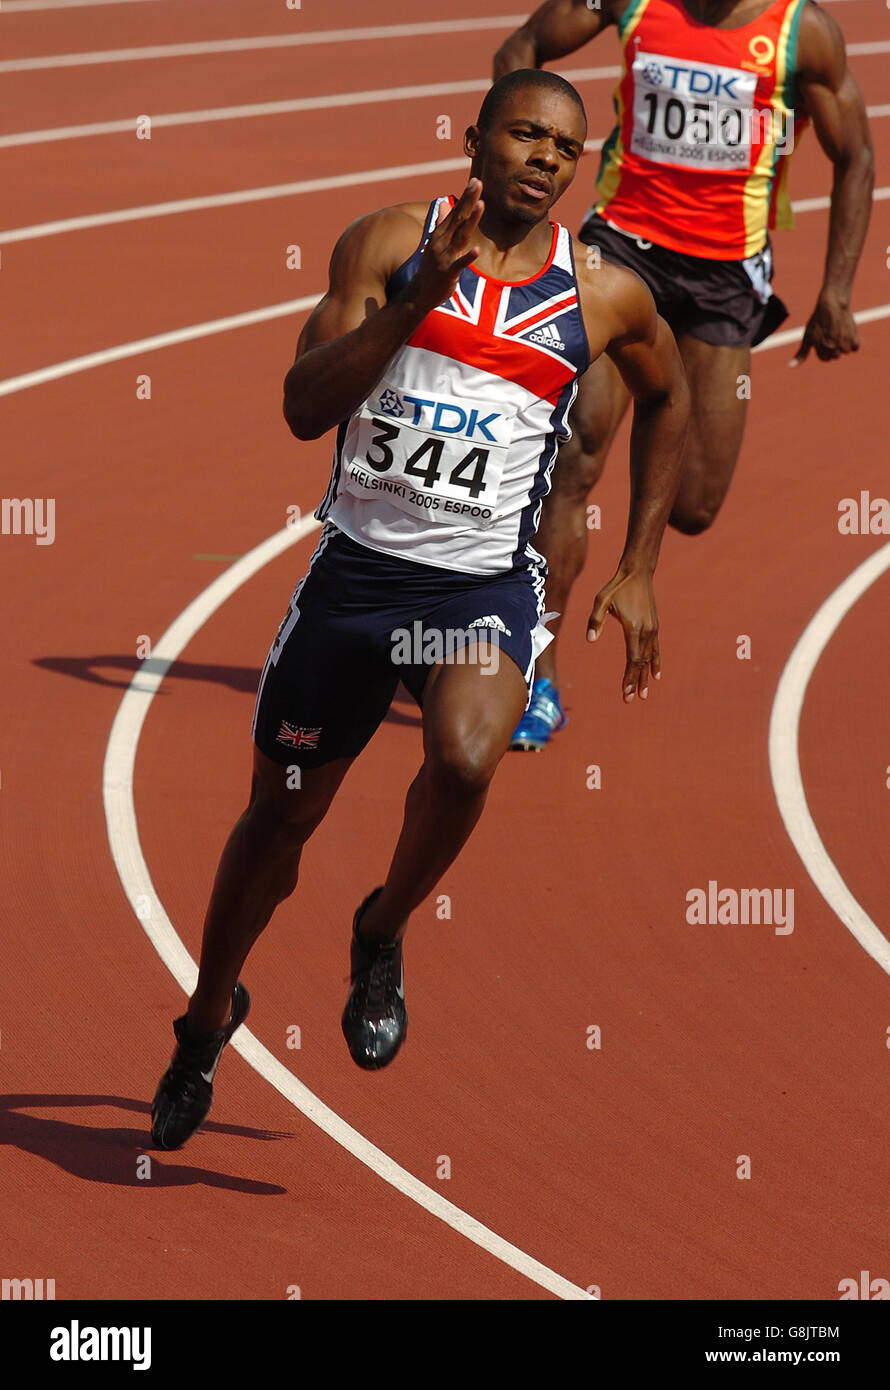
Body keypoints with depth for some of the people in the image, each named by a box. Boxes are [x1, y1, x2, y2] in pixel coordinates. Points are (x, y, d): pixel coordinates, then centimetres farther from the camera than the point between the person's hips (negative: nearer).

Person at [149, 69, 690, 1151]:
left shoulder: (605, 297, -1)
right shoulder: (392, 244, -6)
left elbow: (666, 400, 20)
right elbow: (304, 408, -15)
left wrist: (637, 573, 16)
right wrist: (423, 294, -26)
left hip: (486, 584, 0)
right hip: (356, 566, 1)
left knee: (464, 760, -30)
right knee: (281, 811, 12)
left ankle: (383, 935, 1)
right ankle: (209, 1016, 39)